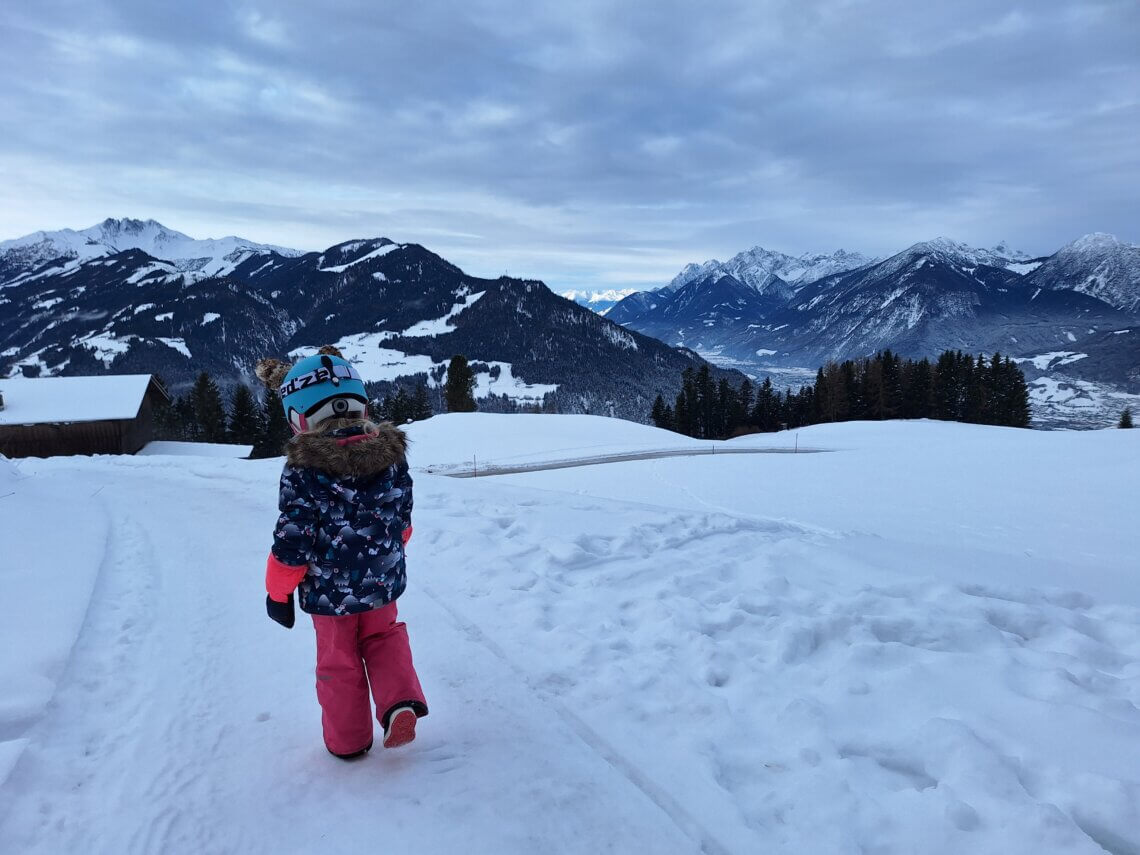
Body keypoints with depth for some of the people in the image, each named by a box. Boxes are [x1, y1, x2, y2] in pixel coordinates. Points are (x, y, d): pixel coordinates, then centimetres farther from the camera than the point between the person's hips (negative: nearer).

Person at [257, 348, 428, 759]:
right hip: (383, 583, 3)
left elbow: (292, 540, -17)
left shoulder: (304, 470, -21)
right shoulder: (391, 453, -7)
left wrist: (278, 591, -1)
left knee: (338, 662, 17)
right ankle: (401, 703, 8)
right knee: (383, 640, 27)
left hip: (329, 592, -3)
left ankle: (348, 740, 31)